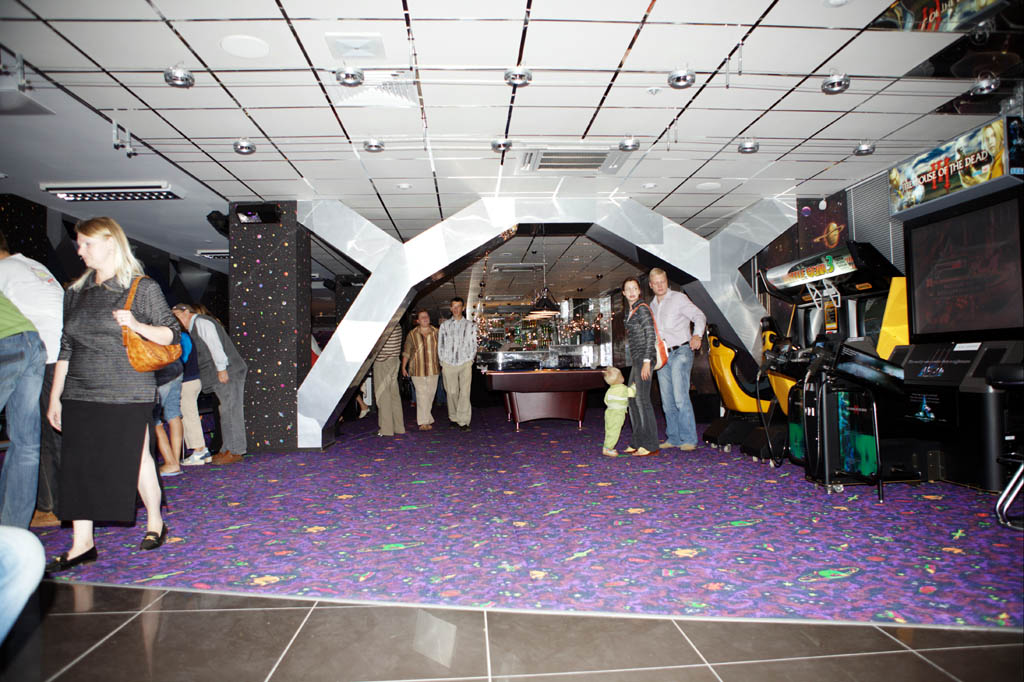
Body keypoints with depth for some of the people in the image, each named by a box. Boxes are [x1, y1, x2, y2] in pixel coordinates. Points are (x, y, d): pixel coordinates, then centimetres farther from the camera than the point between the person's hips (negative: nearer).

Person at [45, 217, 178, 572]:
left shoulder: (143, 288, -2)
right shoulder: (76, 293, 13)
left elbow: (171, 335, -2)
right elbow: (66, 348, 15)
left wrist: (138, 326, -20)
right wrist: (55, 396, 13)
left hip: (128, 395, -5)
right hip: (80, 396, 5)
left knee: (135, 457, 3)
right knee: (78, 465, 3)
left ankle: (155, 523, 23)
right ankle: (81, 544, 12)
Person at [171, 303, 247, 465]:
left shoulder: (201, 322, -6)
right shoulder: (195, 327, 26)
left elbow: (215, 346, -17)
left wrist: (221, 368, -21)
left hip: (227, 373, -10)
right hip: (220, 375, 10)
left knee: (230, 411, -9)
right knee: (226, 412, 11)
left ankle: (235, 452, -7)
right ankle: (227, 450, 15)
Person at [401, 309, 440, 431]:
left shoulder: (436, 332, 4)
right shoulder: (412, 334, -1)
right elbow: (406, 352, 3)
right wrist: (403, 367, 0)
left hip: (433, 369, 3)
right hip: (418, 369, -3)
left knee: (430, 395, 8)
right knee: (422, 395, -9)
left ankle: (425, 418, 25)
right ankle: (424, 422, -6)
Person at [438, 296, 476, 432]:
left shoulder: (470, 326, 9)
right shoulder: (445, 325, 10)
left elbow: (473, 345, 11)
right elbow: (440, 345, 11)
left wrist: (470, 361, 1)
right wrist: (442, 364, 5)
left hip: (465, 363, -1)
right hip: (449, 364, 1)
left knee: (465, 392, -9)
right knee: (452, 392, 3)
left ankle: (463, 421, -8)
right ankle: (453, 417, 18)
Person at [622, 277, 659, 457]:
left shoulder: (642, 308, -9)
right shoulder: (631, 311, 17)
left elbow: (651, 335, -15)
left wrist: (646, 362, -19)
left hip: (644, 359, -10)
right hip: (637, 360, 10)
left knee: (642, 399, -10)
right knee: (632, 400, 11)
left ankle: (650, 445, -6)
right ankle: (637, 442, 19)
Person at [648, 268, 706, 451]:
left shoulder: (679, 298, 0)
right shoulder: (652, 305, 18)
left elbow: (699, 316, -10)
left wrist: (697, 335, -28)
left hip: (680, 352, -6)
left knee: (681, 397, -15)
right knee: (667, 401, 6)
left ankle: (689, 439, -11)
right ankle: (673, 438, 13)